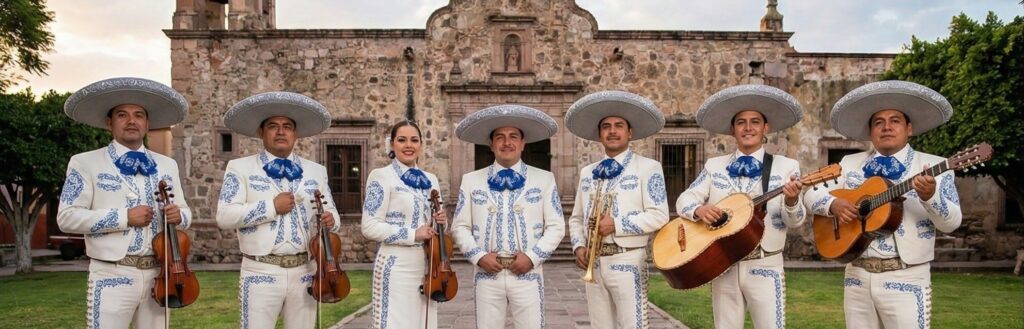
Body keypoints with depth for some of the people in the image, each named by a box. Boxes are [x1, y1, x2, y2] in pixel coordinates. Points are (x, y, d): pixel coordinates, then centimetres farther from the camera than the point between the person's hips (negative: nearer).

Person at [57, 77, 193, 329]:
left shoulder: (167, 165, 14)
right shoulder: (85, 163, 1)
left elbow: (185, 212, 16)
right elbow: (67, 217, -8)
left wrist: (178, 216, -7)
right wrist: (124, 217, -17)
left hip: (159, 275, 4)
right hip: (112, 277, -4)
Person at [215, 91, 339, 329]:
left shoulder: (316, 171, 13)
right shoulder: (240, 168, 2)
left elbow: (330, 212, 12)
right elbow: (224, 216, -8)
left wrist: (329, 220, -11)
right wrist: (271, 207, -14)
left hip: (304, 272, 4)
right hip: (261, 273, -3)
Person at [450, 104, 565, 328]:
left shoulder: (544, 179, 6)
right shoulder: (471, 181, 8)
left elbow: (556, 226, 3)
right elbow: (460, 227, 8)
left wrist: (532, 257, -9)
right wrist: (479, 256, -7)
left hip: (528, 274, -1)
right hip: (487, 274, 1)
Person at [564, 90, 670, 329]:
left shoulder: (648, 167, -2)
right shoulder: (587, 172, 15)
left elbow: (659, 216, -11)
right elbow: (576, 218, 18)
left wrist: (616, 224, -16)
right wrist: (579, 246, 1)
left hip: (627, 261, -5)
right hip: (593, 262, 6)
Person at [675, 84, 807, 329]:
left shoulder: (786, 166, 1)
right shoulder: (714, 166, 8)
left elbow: (795, 222, -2)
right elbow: (684, 200, 5)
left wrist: (791, 202, -24)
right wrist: (699, 209, -16)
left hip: (765, 267, -2)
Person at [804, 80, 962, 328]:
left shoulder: (934, 166, 1)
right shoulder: (850, 164, 10)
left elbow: (951, 223, -6)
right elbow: (812, 194, 8)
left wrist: (929, 196, -26)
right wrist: (833, 204, -13)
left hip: (905, 279, -3)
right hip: (857, 276, 3)